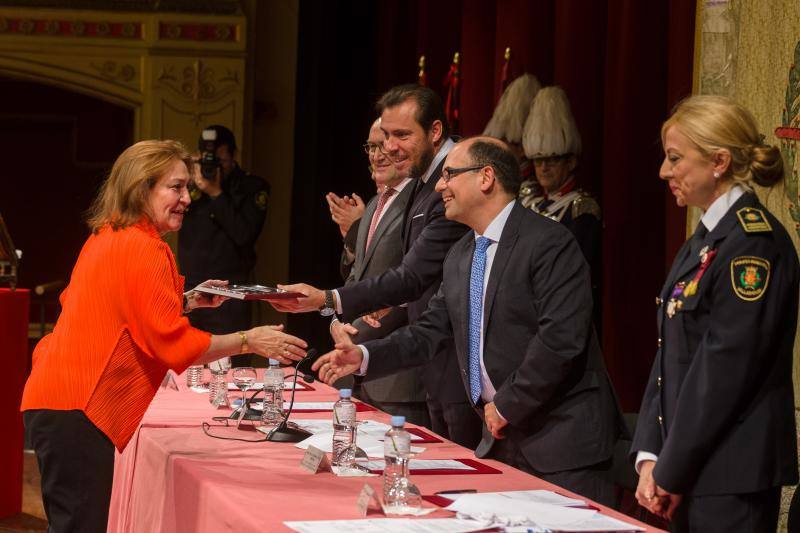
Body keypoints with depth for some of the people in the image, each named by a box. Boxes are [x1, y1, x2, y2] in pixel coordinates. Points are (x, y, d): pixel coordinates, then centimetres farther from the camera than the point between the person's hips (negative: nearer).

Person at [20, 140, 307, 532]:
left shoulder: (105, 240, 15)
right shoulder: (144, 250, -13)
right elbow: (174, 344, -16)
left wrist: (185, 303, 16)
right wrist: (248, 341, -9)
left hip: (53, 401, 10)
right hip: (77, 411, -10)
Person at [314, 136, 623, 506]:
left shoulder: (549, 243, -15)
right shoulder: (459, 257, 13)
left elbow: (561, 337, -22)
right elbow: (430, 331, 16)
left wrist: (507, 405, -16)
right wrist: (364, 357, 3)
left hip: (561, 441, -8)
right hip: (501, 437, 8)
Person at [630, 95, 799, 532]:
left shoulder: (753, 241, -14)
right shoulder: (702, 243, 15)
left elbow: (727, 365, -18)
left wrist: (672, 472, -13)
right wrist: (650, 457, 4)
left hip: (733, 480, -9)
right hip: (689, 476, 9)